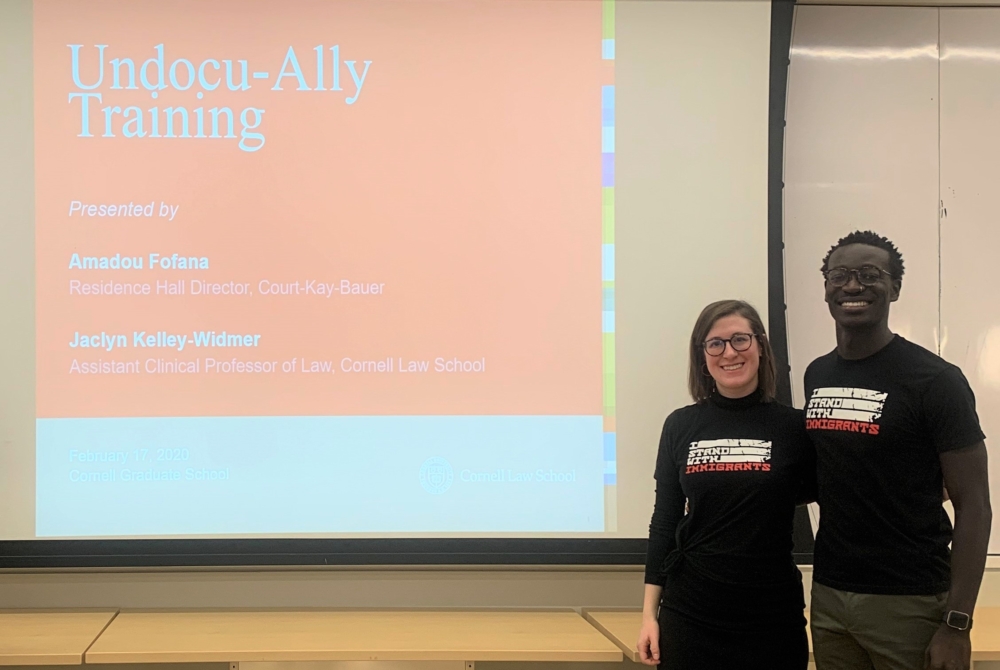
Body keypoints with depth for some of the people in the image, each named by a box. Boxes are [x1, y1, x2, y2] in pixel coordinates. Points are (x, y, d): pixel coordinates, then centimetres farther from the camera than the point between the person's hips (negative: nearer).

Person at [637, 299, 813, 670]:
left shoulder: (794, 427, -4)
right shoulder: (681, 426, 1)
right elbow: (664, 521, 6)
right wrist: (650, 612, 4)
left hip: (772, 614, -1)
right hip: (689, 612, 1)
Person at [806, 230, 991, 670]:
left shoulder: (935, 381, -10)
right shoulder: (817, 375, 8)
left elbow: (973, 505, -11)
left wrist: (957, 624, -15)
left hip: (909, 602, -5)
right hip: (828, 594, 5)